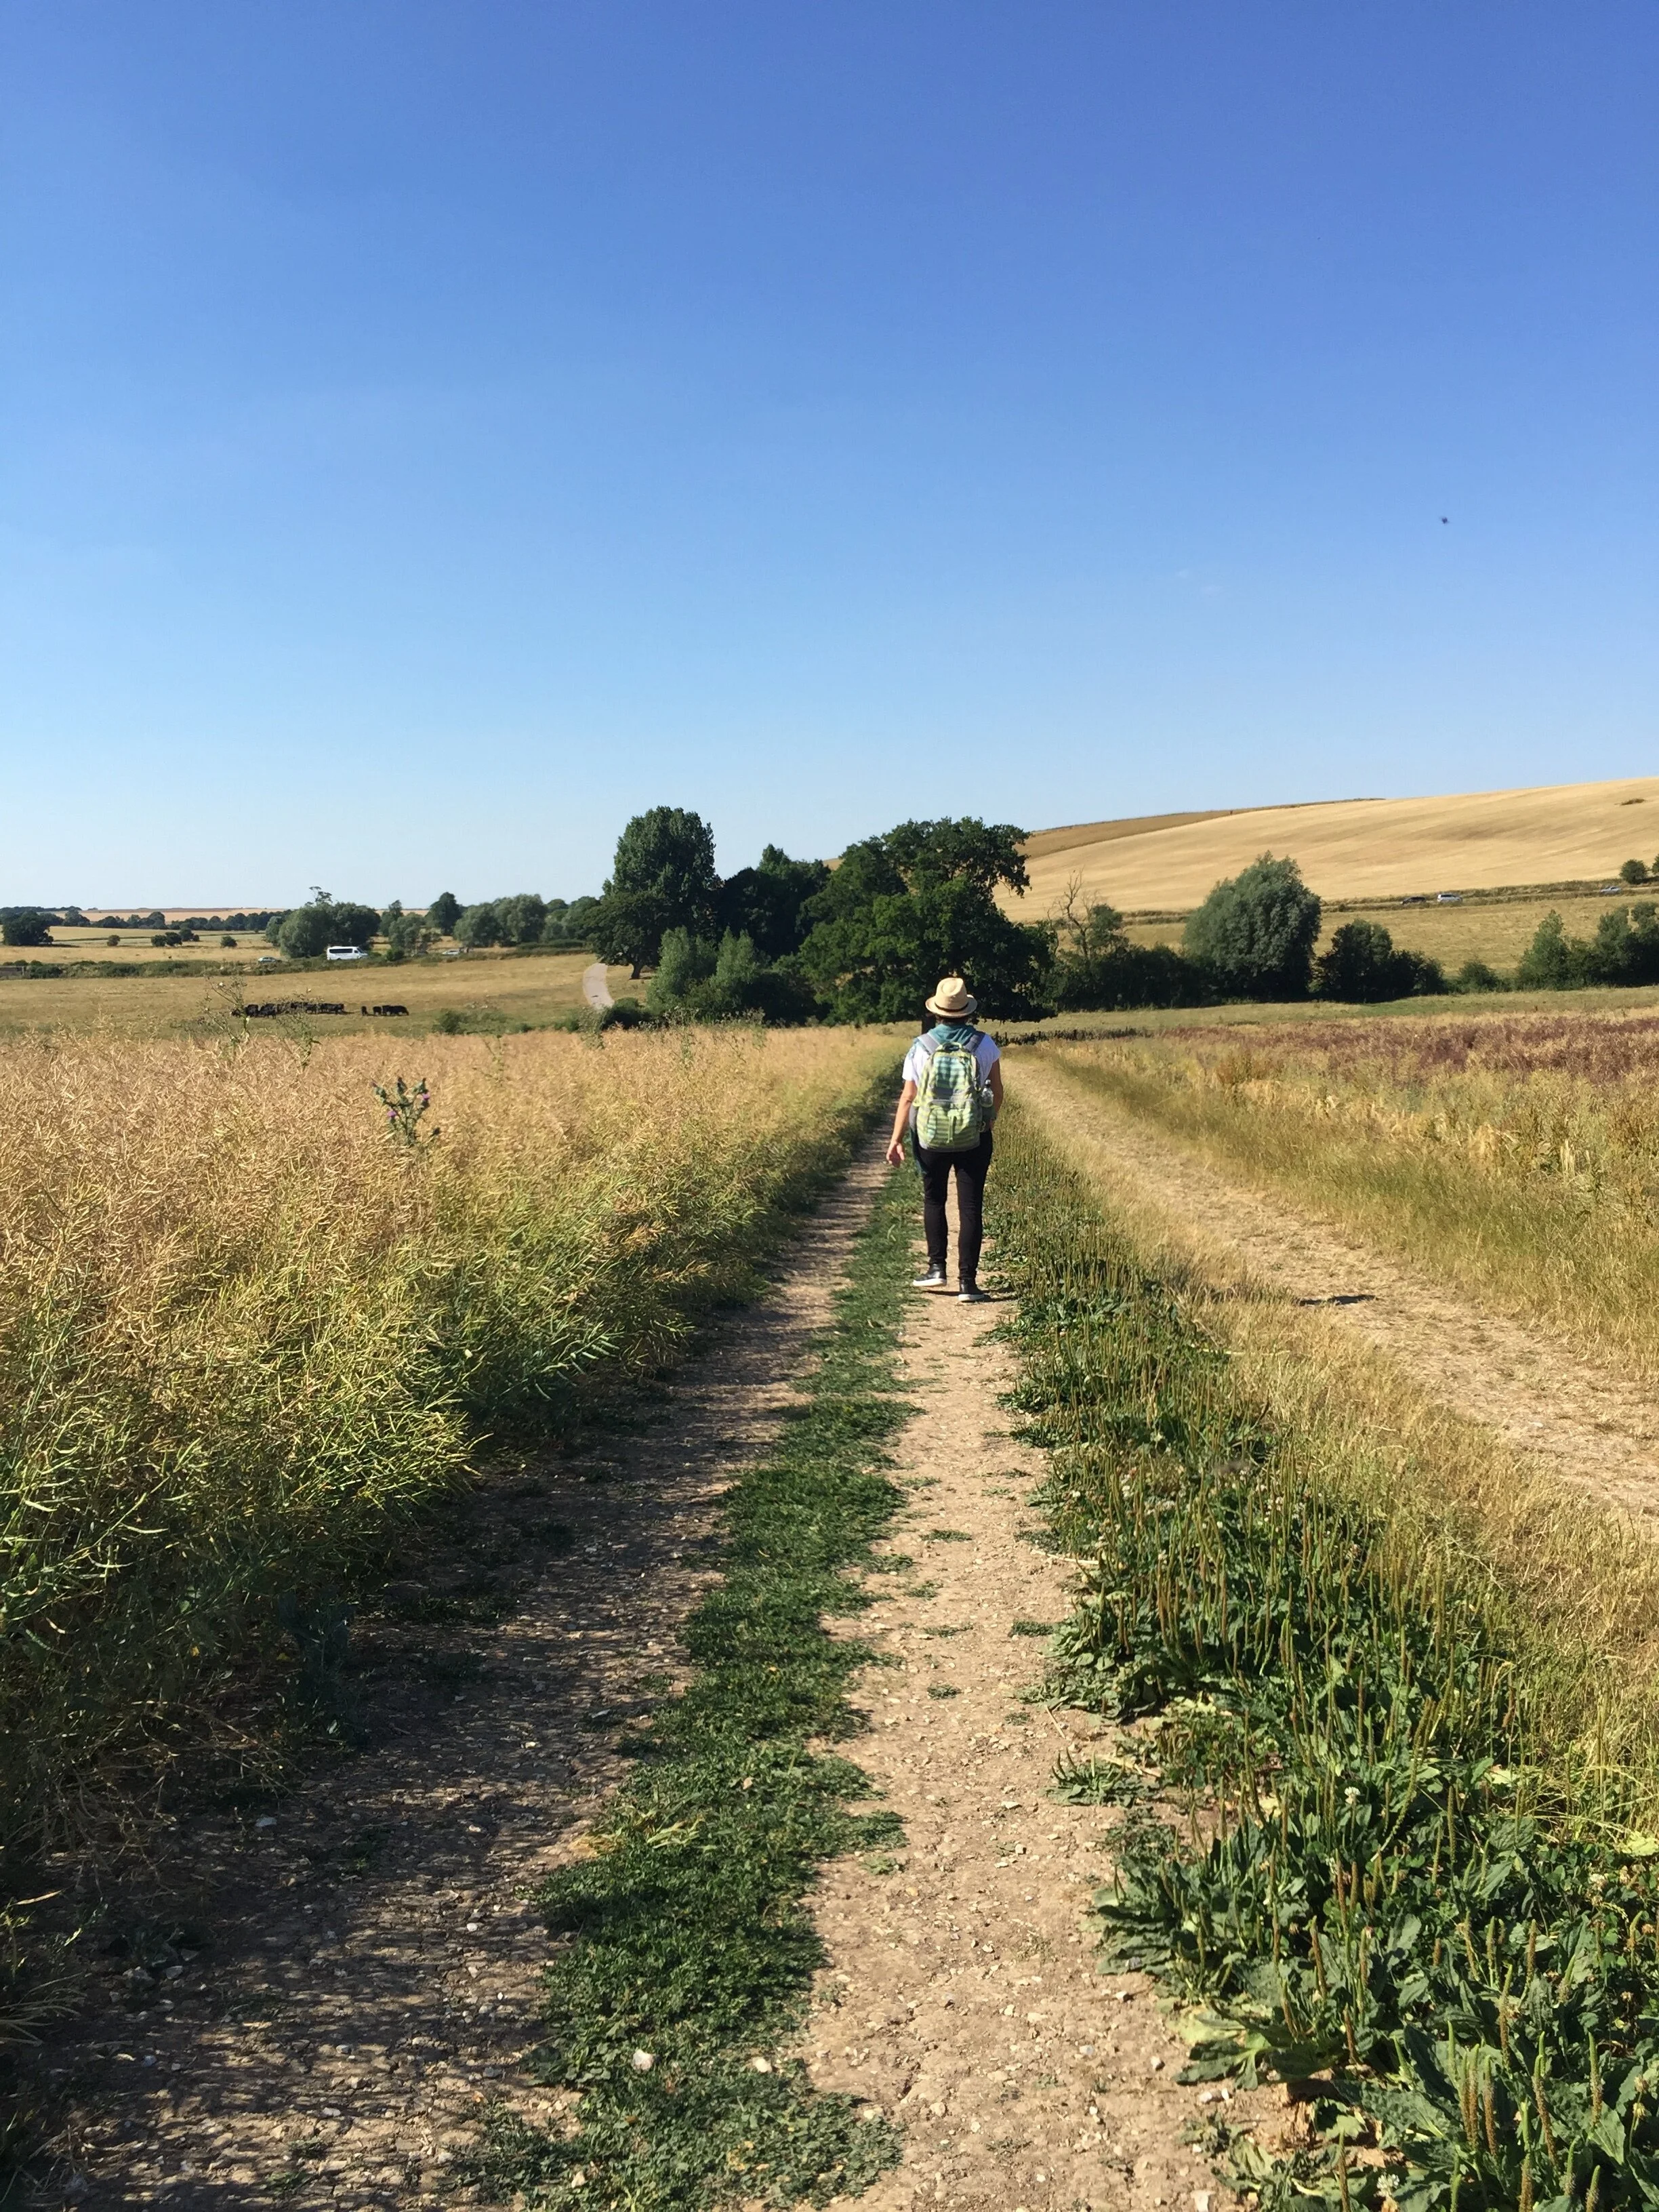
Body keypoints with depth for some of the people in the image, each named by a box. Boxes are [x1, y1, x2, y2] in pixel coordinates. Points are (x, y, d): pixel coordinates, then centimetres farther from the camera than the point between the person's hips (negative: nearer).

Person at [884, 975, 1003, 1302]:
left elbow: (908, 1097, -5)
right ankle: (967, 1282, 2)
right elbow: (997, 1093, 2)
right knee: (970, 1208, 3)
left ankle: (937, 1268, 18)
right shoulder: (984, 1045, -4)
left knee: (933, 1200, 20)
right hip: (974, 1139, 0)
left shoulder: (921, 1047, -4)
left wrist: (896, 1140, 0)